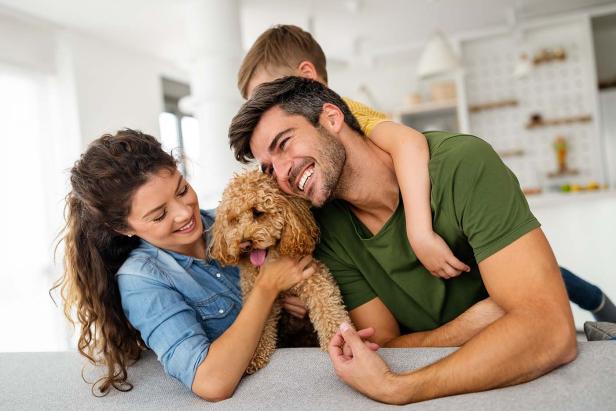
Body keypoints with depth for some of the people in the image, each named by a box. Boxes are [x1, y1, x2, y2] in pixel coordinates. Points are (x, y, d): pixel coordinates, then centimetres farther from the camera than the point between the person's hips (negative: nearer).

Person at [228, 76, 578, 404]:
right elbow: (383, 348, -7)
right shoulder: (327, 231, -8)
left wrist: (393, 389, -32)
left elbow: (552, 331, -28)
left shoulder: (461, 163, -22)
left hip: (535, 381, -1)